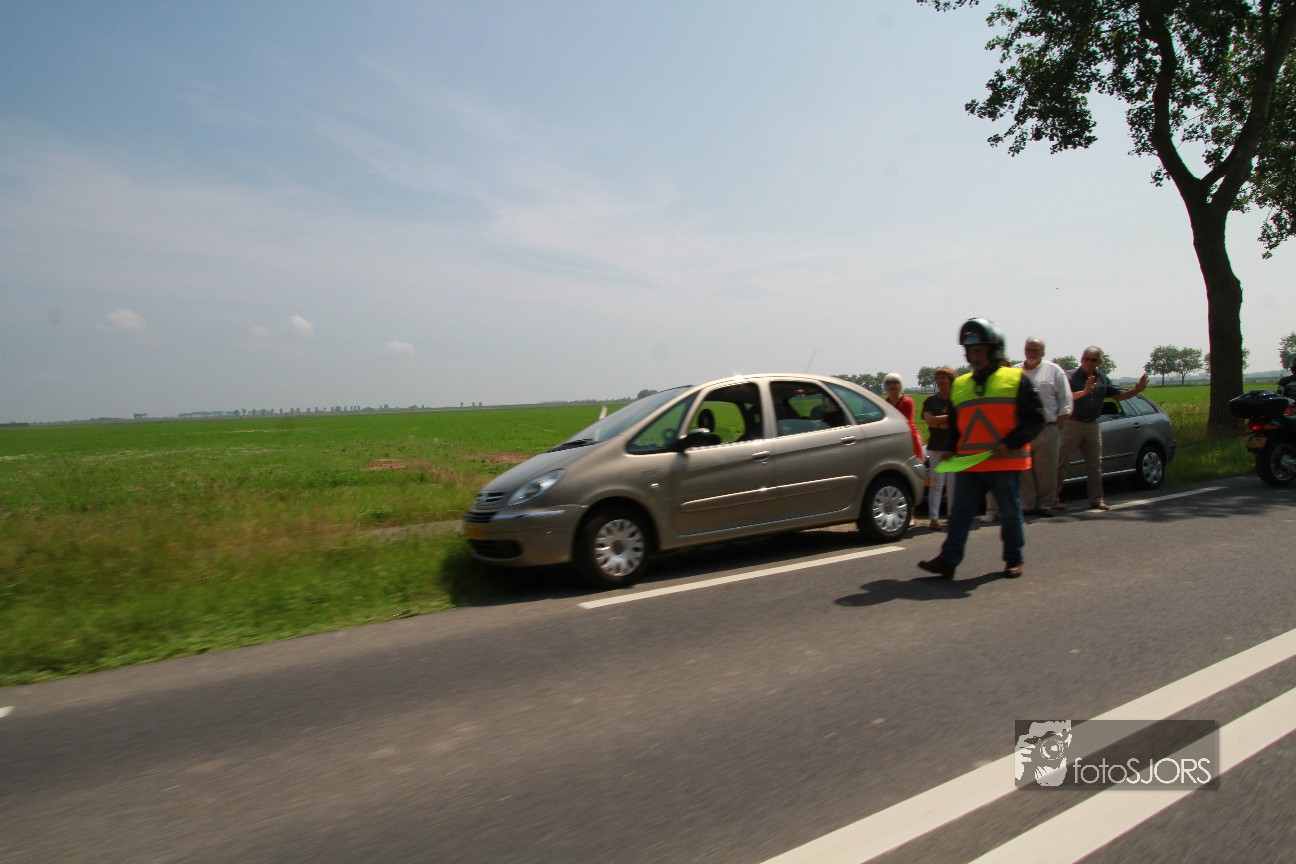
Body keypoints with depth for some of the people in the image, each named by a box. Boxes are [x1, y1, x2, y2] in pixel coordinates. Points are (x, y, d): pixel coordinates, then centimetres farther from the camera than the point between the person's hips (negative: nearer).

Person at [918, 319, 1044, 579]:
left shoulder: (1016, 380, 0)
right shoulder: (959, 385, 13)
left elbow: (1035, 419, -4)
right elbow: (953, 426, 22)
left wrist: (1011, 444, -15)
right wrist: (951, 450, 8)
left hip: (1006, 463, -3)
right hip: (969, 464, 4)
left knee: (1010, 514, 9)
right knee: (960, 514, 2)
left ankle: (1014, 559, 25)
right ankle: (948, 560, 3)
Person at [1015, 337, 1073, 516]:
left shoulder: (1054, 371, 5)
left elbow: (1065, 401, 4)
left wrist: (1059, 427, -3)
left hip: (1047, 429, -2)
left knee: (1046, 471, 0)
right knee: (1024, 471, 3)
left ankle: (1045, 505, 10)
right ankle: (1026, 505, 10)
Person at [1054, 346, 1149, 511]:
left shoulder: (1102, 379, 10)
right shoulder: (1072, 377, -9)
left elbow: (1118, 395, 15)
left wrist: (1136, 391, 0)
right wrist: (1084, 392, -39)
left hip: (1092, 426, 6)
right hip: (1072, 424, -6)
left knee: (1095, 464, 11)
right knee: (1061, 463, -6)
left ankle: (1096, 499, 20)